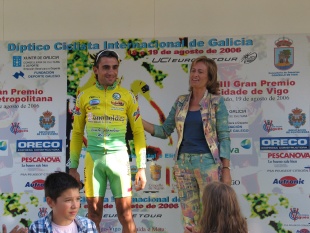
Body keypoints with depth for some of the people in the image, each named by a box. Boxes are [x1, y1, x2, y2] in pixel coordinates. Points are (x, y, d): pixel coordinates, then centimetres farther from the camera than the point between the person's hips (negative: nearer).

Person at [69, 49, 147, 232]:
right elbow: (77, 133, 11)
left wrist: (142, 167, 0)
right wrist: (73, 167, 8)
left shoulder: (127, 96, 2)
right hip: (93, 158, 1)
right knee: (94, 213, 6)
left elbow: (138, 132, 5)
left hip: (119, 157, -1)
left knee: (125, 214, 1)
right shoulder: (84, 97, 5)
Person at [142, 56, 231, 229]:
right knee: (189, 218, 7)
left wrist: (226, 169, -11)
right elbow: (165, 131, 12)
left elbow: (224, 137, -5)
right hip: (183, 163, 5)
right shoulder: (181, 101, 10)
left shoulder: (216, 101, -3)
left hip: (208, 162, -4)